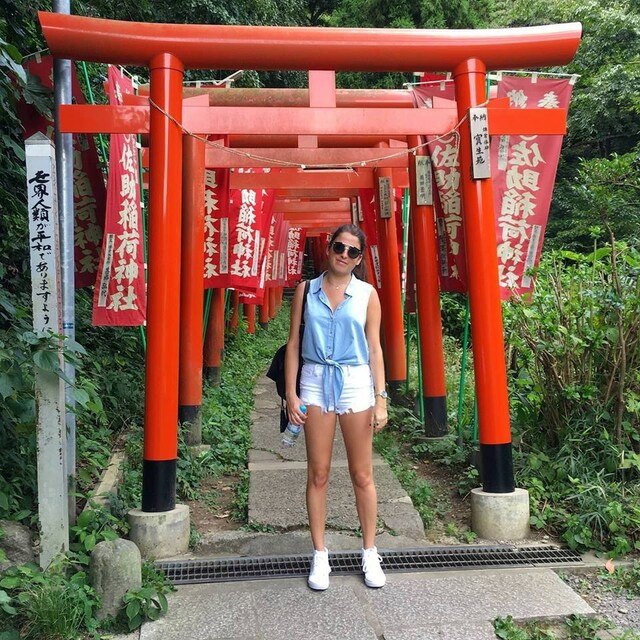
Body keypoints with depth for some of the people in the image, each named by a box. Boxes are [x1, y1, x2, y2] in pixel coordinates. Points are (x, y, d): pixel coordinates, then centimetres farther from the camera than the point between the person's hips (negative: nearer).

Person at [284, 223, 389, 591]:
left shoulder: (367, 294, 3)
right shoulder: (307, 290, 5)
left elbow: (375, 349, 2)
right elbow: (293, 344, 5)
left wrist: (381, 399, -3)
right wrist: (291, 392, -1)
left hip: (356, 383, 0)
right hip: (316, 383, 1)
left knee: (362, 475, 7)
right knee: (318, 474, 6)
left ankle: (370, 553, 24)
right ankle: (320, 555, 20)